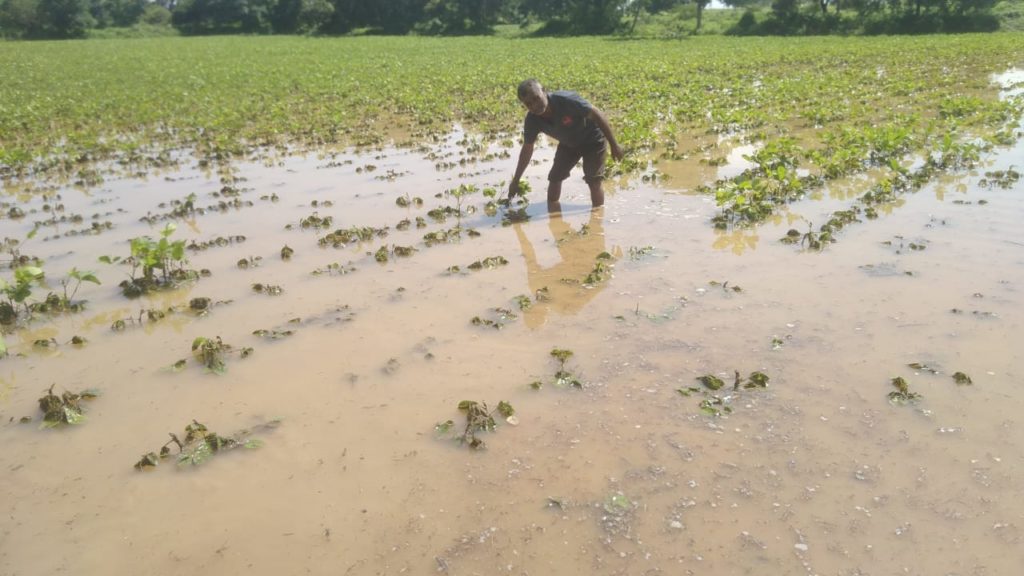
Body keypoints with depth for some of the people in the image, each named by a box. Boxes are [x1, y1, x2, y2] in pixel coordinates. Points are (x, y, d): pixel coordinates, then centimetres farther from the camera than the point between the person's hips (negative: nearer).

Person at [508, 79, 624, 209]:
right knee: (554, 178, 0)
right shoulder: (532, 120, -20)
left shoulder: (566, 100, -37)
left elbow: (597, 115, -27)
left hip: (592, 139, -5)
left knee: (594, 182, -9)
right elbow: (527, 149, -6)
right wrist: (516, 181, -2)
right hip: (568, 143, 5)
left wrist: (614, 145, -23)